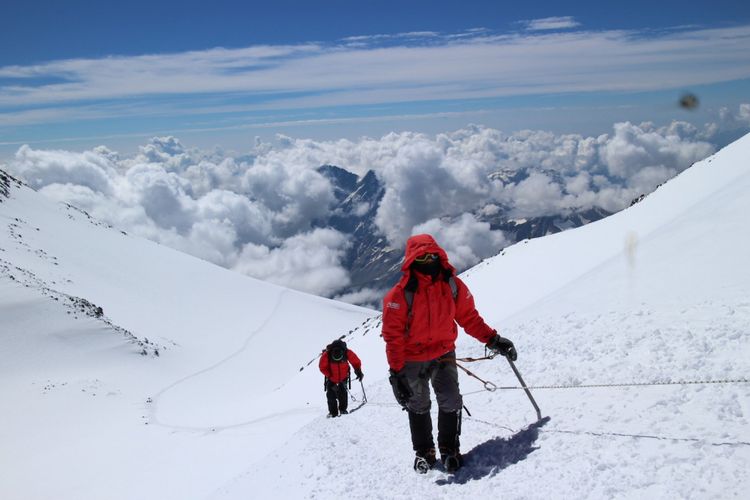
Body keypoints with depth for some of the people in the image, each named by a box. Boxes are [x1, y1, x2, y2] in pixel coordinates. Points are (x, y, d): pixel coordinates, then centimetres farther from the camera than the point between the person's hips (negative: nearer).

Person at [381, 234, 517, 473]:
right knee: (418, 407, 12)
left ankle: (449, 448, 15)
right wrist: (396, 372, -21)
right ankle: (424, 452, 31)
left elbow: (469, 318, 2)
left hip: (443, 354, 2)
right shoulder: (400, 294, -20)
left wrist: (493, 340, -7)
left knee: (451, 401, -8)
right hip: (412, 360, -2)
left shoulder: (453, 285, -9)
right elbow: (393, 337, -18)